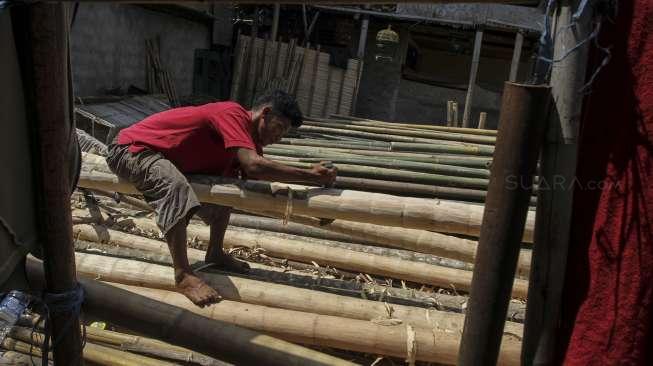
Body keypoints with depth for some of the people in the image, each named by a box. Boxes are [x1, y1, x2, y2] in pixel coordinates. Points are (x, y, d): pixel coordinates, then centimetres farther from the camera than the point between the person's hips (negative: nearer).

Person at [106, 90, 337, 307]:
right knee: (175, 186, -38)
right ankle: (183, 275, -32)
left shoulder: (250, 140, 3)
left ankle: (215, 254, 14)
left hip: (167, 158, 10)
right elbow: (254, 166, -39)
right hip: (130, 148, -9)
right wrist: (311, 176, -33)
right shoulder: (233, 113, -25)